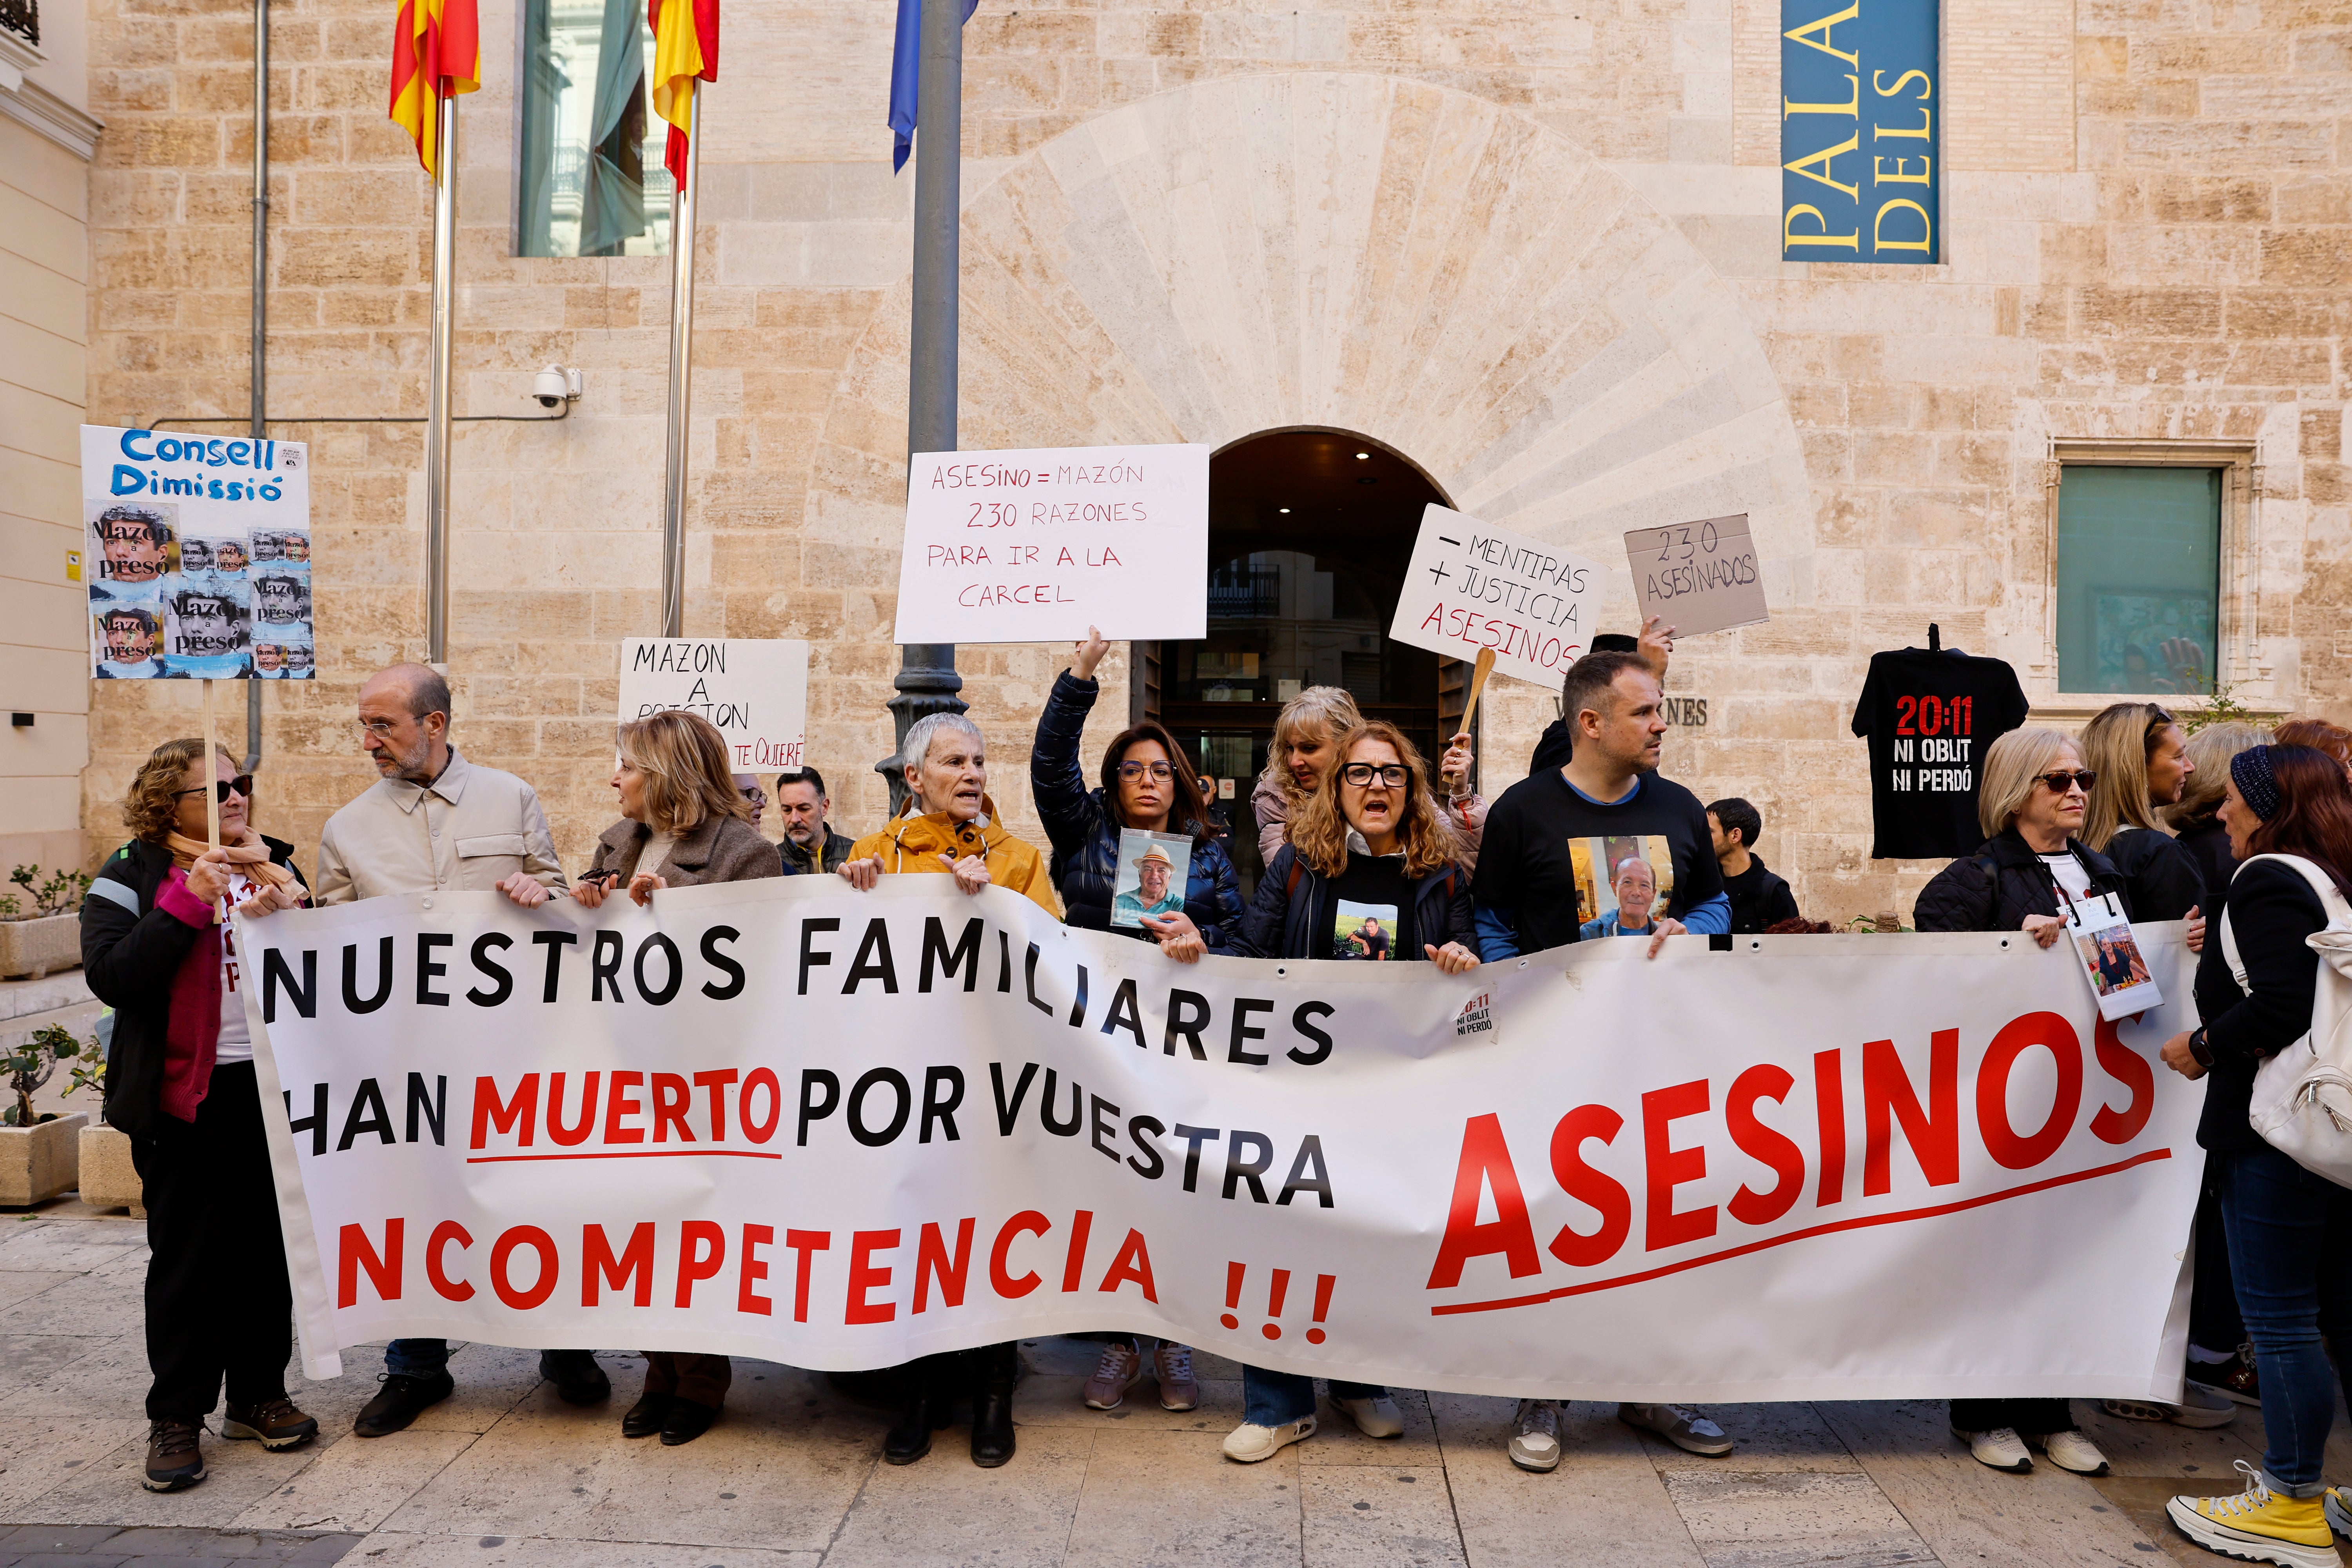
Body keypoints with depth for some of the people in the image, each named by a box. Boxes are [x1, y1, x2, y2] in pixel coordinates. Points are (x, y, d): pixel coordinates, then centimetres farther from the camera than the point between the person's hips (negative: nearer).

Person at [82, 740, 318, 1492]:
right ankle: (175, 1416, 15)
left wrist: (289, 907, -10)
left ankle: (259, 1394, 24)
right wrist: (189, 900, -21)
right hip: (188, 1092, -4)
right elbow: (112, 977, -16)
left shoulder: (272, 864, 10)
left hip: (274, 1084, 4)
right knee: (186, 1254, 2)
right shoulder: (133, 876, -2)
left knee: (267, 1245, 11)